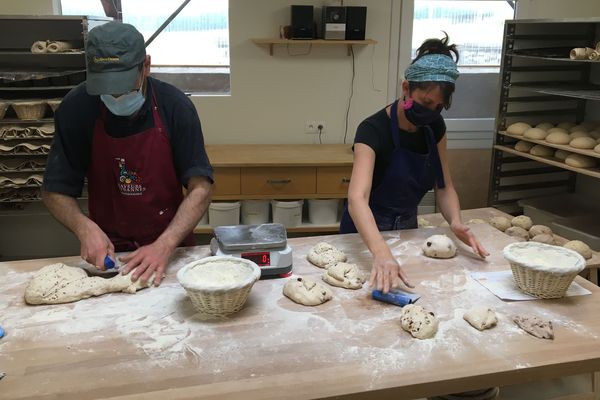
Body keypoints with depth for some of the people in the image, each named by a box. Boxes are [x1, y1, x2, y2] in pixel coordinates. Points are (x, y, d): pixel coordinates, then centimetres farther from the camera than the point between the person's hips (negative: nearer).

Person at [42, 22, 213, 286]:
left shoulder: (175, 106, -13)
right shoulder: (75, 109, -10)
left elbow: (200, 188, -13)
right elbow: (54, 191, -2)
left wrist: (165, 245, -25)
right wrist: (86, 228, -21)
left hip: (171, 247, -1)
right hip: (106, 249, 1)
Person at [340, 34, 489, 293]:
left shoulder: (435, 127, -9)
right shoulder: (374, 130, -28)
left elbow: (444, 187, -4)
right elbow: (357, 199, -41)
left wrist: (455, 222, -25)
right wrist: (382, 253, -56)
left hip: (408, 229, 6)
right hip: (367, 234, -6)